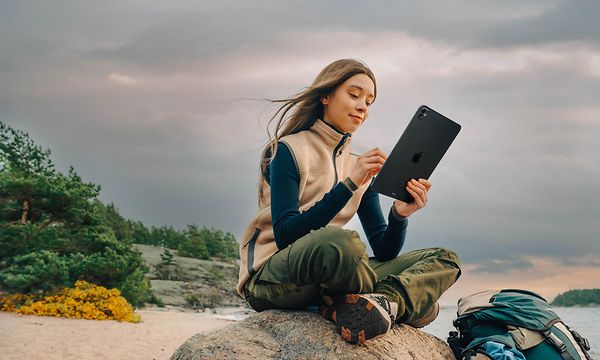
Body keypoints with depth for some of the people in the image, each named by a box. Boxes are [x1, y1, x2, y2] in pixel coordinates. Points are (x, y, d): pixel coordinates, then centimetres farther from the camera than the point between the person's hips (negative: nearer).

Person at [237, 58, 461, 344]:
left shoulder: (359, 166, 14)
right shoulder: (290, 150, -3)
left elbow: (384, 251, 7)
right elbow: (284, 235, -17)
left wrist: (400, 213, -14)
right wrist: (348, 185, -22)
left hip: (324, 283, 7)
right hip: (270, 277, -7)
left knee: (444, 260, -3)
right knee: (340, 241, -40)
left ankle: (385, 300, -30)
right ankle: (404, 301, -12)